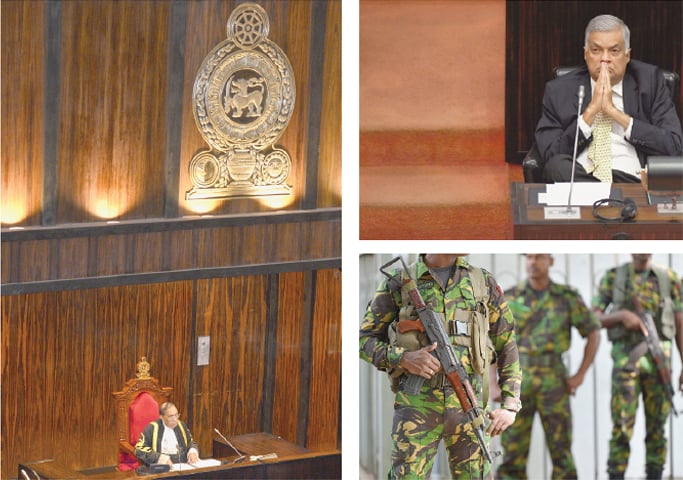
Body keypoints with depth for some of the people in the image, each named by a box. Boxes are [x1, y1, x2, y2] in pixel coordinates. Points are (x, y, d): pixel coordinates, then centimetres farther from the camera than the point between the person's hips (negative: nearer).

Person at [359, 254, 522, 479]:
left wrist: (510, 407, 0)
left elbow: (508, 347, 11)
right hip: (417, 405, -2)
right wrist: (403, 358, -15)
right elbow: (365, 341, 5)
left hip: (469, 405, 2)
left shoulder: (483, 282, 9)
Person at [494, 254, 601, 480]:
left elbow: (594, 334, 8)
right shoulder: (509, 297, 3)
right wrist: (492, 384, -1)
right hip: (518, 383, 0)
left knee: (561, 452, 0)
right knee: (513, 455, -3)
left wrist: (580, 375, -1)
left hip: (553, 383, 0)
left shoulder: (568, 296, 2)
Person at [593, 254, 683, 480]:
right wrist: (622, 315, -19)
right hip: (626, 359, -1)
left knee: (656, 427, 3)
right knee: (622, 427, -8)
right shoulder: (612, 277, 5)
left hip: (658, 360, 1)